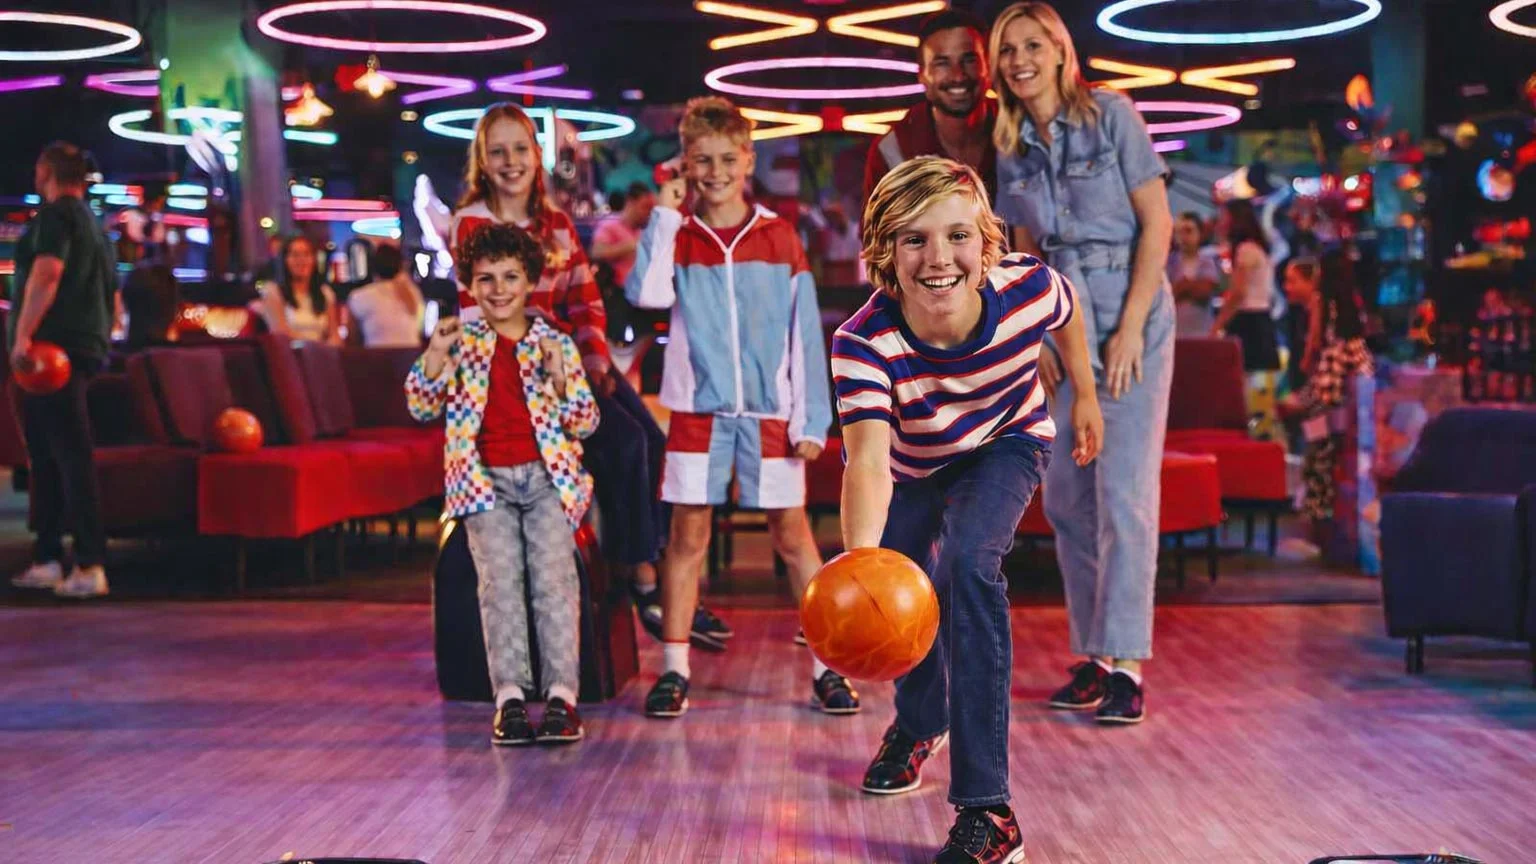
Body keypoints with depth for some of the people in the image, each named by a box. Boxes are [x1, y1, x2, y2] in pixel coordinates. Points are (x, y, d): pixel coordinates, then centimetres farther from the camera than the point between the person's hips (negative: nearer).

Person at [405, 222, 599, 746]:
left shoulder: (556, 344, 10)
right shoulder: (461, 343, 11)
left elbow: (585, 425, 7)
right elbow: (422, 409, 6)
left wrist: (561, 379, -11)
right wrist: (434, 357, -11)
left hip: (546, 475, 0)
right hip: (484, 480, 0)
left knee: (554, 575, -16)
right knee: (499, 578, -15)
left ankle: (561, 694, -20)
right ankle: (510, 696, -18)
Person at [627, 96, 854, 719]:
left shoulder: (779, 237, 4)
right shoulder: (678, 238, 5)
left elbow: (806, 334, 3)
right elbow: (645, 293, -16)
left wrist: (812, 419, -2)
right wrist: (664, 214, -10)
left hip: (769, 411, 0)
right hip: (697, 409, 0)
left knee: (793, 534, 2)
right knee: (688, 535, 3)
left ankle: (827, 668, 8)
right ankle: (673, 672, 9)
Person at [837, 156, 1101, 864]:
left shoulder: (1027, 288, -34)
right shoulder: (863, 345, -39)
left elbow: (1067, 313, -7)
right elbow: (869, 459, -53)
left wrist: (1085, 396, 7)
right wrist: (860, 559, -71)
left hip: (1006, 445, -1)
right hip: (916, 468, 2)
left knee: (969, 566, -27)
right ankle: (918, 726, 55)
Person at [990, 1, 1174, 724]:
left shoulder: (1111, 115, -6)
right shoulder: (1012, 148, 9)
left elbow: (1157, 221, -8)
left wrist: (1131, 327, -13)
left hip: (1129, 310, -5)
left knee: (1124, 490, -9)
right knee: (1065, 495, 5)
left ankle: (1126, 667, -8)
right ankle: (1093, 658, 13)